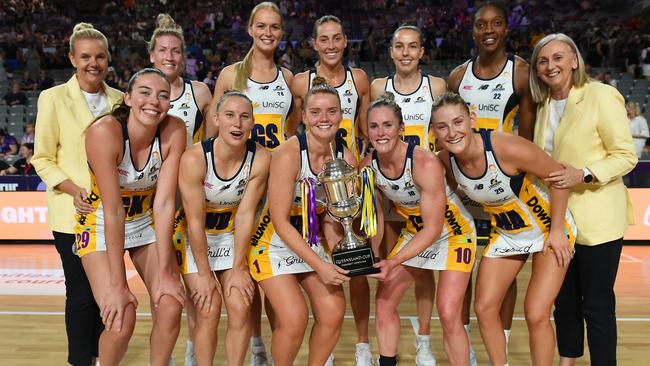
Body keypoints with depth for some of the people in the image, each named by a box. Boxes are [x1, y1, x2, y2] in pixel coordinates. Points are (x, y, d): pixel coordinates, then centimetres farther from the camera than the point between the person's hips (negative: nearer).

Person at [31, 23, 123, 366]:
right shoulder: (53, 98, -4)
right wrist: (73, 189, -18)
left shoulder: (118, 99, 7)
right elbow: (42, 159, -3)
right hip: (73, 214, -4)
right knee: (82, 295, 0)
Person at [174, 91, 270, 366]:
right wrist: (204, 273, -15)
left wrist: (239, 268, -10)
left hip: (233, 236, 3)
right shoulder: (194, 159, -26)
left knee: (240, 308, -7)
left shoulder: (260, 159, -19)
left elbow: (245, 215, -13)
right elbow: (196, 221, -20)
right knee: (209, 310, -10)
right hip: (194, 238, -2)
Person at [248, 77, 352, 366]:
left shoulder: (345, 158, -8)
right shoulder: (288, 154, -25)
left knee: (334, 312, -6)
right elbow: (280, 222, -23)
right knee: (294, 319, -16)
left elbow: (330, 214, 3)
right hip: (274, 242, -5)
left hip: (311, 241, 5)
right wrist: (319, 265, -24)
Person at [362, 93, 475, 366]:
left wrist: (393, 262, -36)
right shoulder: (369, 165, -15)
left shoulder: (425, 163, -32)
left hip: (453, 233, -5)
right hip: (414, 233, 6)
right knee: (384, 303, 2)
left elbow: (433, 230, -29)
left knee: (448, 314, -14)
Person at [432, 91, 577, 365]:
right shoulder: (446, 160, -17)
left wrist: (557, 231, -16)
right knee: (484, 309, 3)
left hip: (550, 229, -5)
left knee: (536, 314, -9)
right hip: (505, 234, 5)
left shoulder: (508, 148, -33)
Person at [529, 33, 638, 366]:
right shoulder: (544, 105, 8)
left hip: (596, 219, -6)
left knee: (597, 304, 1)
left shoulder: (601, 95, -11)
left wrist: (584, 175, -24)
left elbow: (626, 155, -12)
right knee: (565, 300, 16)